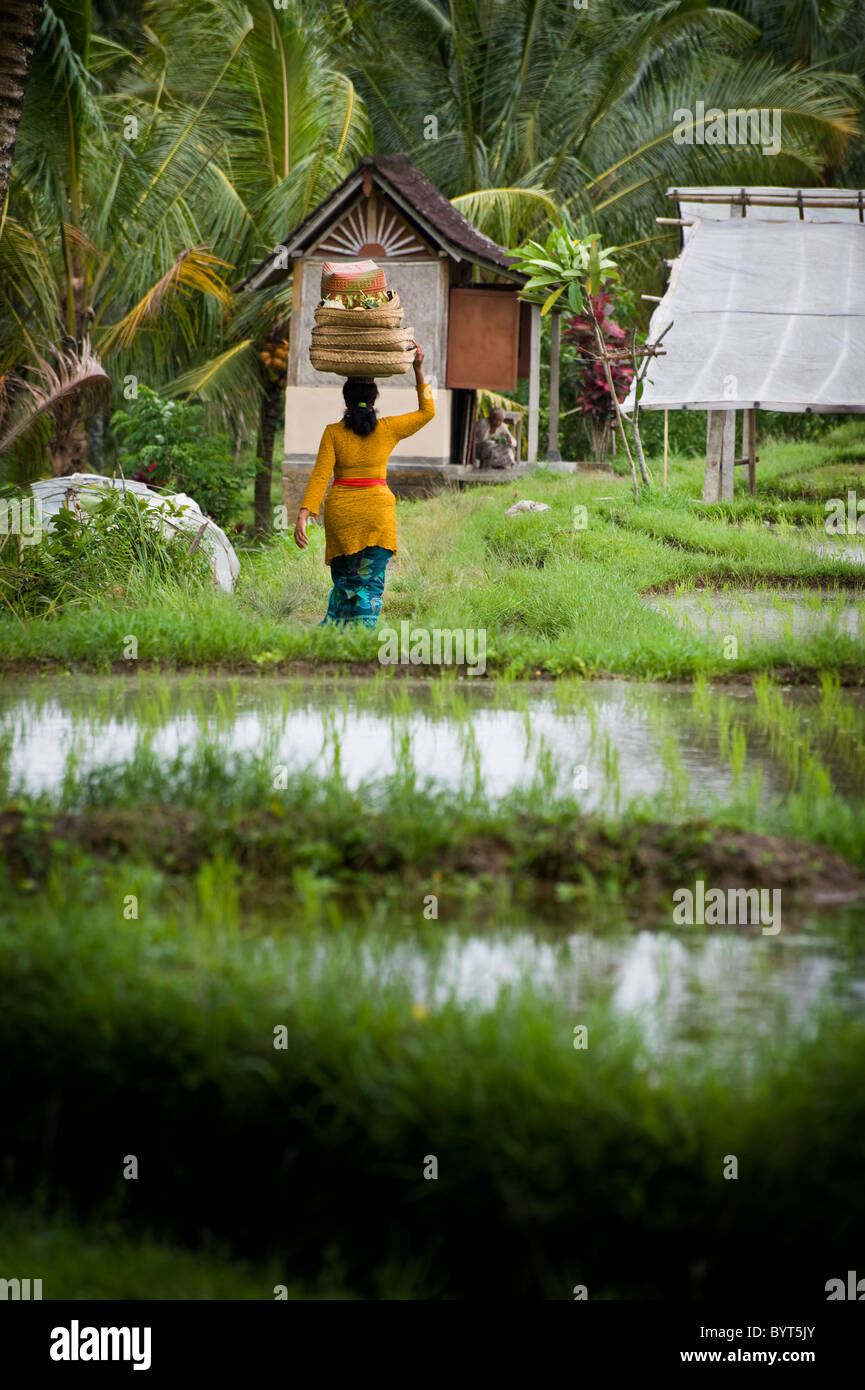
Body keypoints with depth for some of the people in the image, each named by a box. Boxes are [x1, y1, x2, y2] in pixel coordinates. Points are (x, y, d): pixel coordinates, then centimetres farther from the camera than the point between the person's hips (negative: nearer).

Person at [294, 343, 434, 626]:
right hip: (378, 512, 0)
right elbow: (427, 411, 13)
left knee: (344, 580, 14)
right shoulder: (388, 430, -2)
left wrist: (303, 515, -14)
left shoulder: (333, 433, -4)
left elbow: (319, 477, -11)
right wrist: (418, 369, 11)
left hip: (341, 512, 1)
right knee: (371, 582, 0)